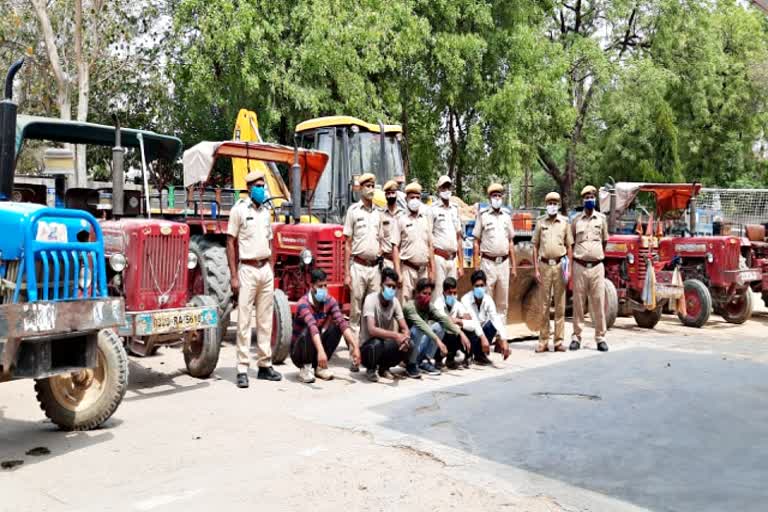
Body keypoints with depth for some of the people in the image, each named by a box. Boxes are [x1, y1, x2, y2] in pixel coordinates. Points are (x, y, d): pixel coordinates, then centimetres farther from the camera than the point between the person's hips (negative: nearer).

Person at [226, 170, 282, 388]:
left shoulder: (265, 212, 13)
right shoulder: (239, 209, -5)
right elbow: (231, 243, -7)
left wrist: (271, 271, 12)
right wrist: (233, 276, -12)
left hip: (266, 270, 6)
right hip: (247, 270, -6)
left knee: (265, 320, 10)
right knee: (244, 321, -4)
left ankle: (265, 365, 18)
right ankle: (242, 369, 0)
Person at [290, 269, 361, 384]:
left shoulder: (330, 301, -8)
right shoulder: (303, 303, -25)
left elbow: (342, 323, -20)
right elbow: (312, 327, -41)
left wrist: (355, 346, -31)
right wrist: (320, 351, -56)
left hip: (317, 345, 5)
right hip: (298, 351, -5)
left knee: (336, 326, -16)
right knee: (307, 331, -34)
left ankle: (319, 367, -3)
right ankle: (305, 368, -12)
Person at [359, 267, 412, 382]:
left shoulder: (395, 301, -4)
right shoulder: (371, 299, -21)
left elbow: (405, 328, -6)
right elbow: (372, 329, -33)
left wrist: (405, 337, -30)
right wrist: (395, 335, -44)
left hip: (385, 344, 5)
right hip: (367, 346, -5)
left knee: (407, 344, -20)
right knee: (376, 344, -38)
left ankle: (384, 368, 7)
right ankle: (371, 369, -4)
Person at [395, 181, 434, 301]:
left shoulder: (426, 219, 12)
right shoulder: (401, 220, 0)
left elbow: (430, 245, 14)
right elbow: (396, 248, -1)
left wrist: (432, 269, 8)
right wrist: (398, 272, -7)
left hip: (423, 268, 4)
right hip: (408, 268, -4)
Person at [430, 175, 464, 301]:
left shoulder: (455, 210, 17)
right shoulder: (433, 209, -1)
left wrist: (461, 264, 14)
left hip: (453, 259, 6)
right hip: (439, 258, -6)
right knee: (438, 294, -8)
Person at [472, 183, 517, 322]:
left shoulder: (506, 217, 13)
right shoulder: (483, 216, 1)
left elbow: (511, 242, 16)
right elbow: (476, 242, 0)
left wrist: (514, 265, 11)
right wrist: (476, 266, -7)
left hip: (504, 263, 4)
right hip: (488, 262, -4)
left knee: (502, 301, 8)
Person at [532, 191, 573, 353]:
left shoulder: (564, 222, 6)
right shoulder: (540, 222, 7)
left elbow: (569, 247, 7)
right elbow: (535, 247, 7)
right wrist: (536, 269, -1)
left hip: (560, 265, 0)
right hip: (544, 265, 0)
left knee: (560, 306, 3)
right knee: (544, 305, 4)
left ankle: (559, 341, 9)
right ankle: (543, 341, 9)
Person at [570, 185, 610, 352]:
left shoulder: (601, 218, 8)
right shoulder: (576, 220, 7)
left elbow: (604, 241, 17)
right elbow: (571, 243, 11)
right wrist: (569, 261, 5)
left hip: (597, 266, 0)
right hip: (579, 266, 0)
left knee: (598, 303, 1)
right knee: (578, 303, 3)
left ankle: (600, 337, 7)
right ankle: (576, 337, 10)